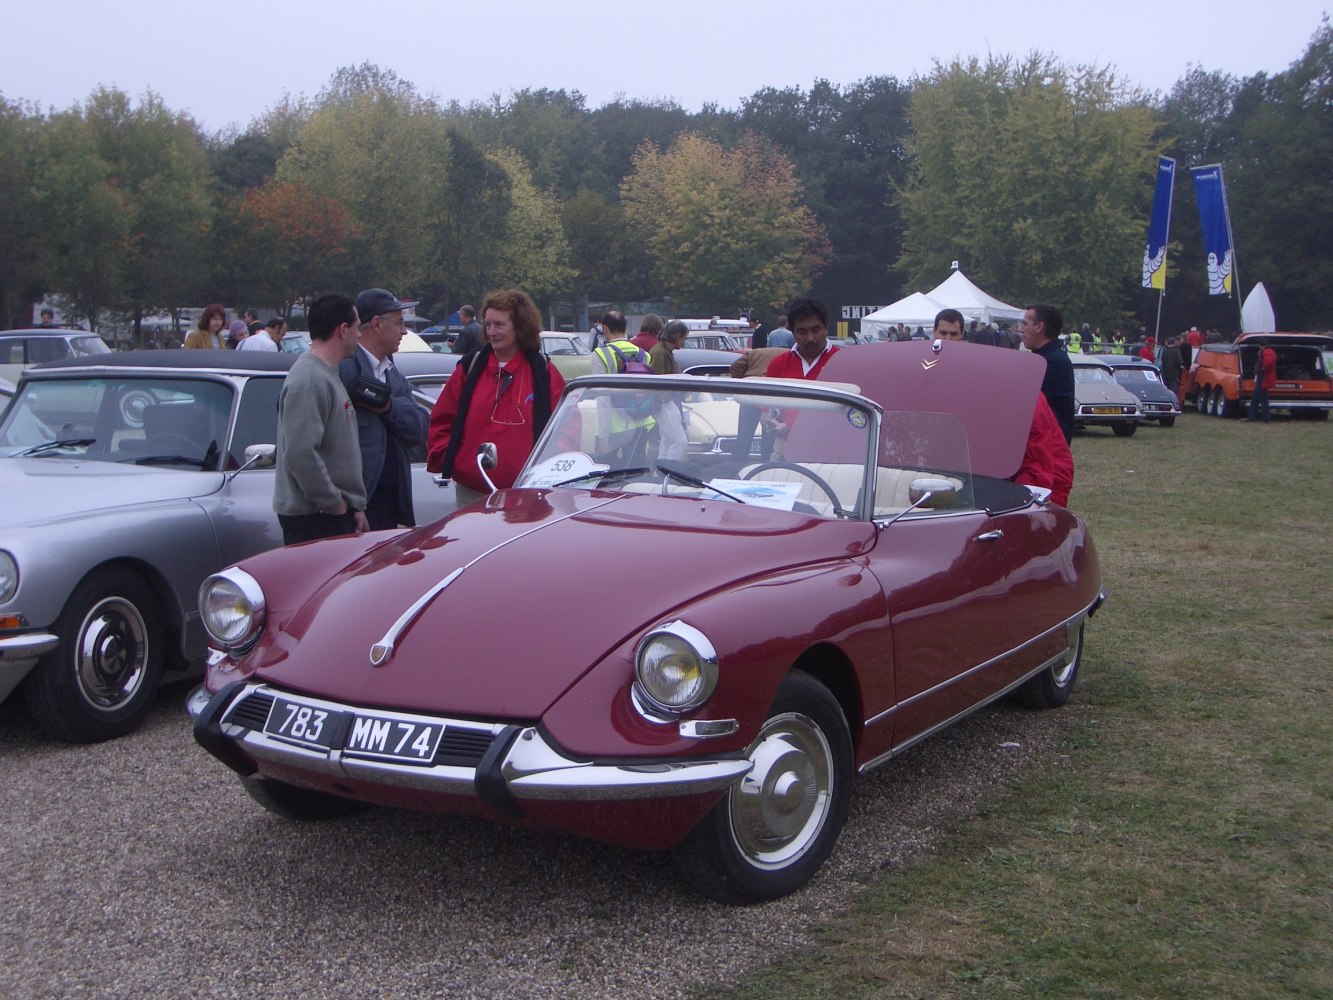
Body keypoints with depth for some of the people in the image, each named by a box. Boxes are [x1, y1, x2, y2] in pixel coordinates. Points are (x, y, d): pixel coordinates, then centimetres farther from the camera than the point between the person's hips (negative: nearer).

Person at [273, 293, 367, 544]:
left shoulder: (328, 374, 17)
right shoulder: (309, 380, -17)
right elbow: (300, 454, -25)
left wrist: (356, 506, 16)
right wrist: (336, 504, -17)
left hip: (337, 513, 10)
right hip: (313, 519, -10)